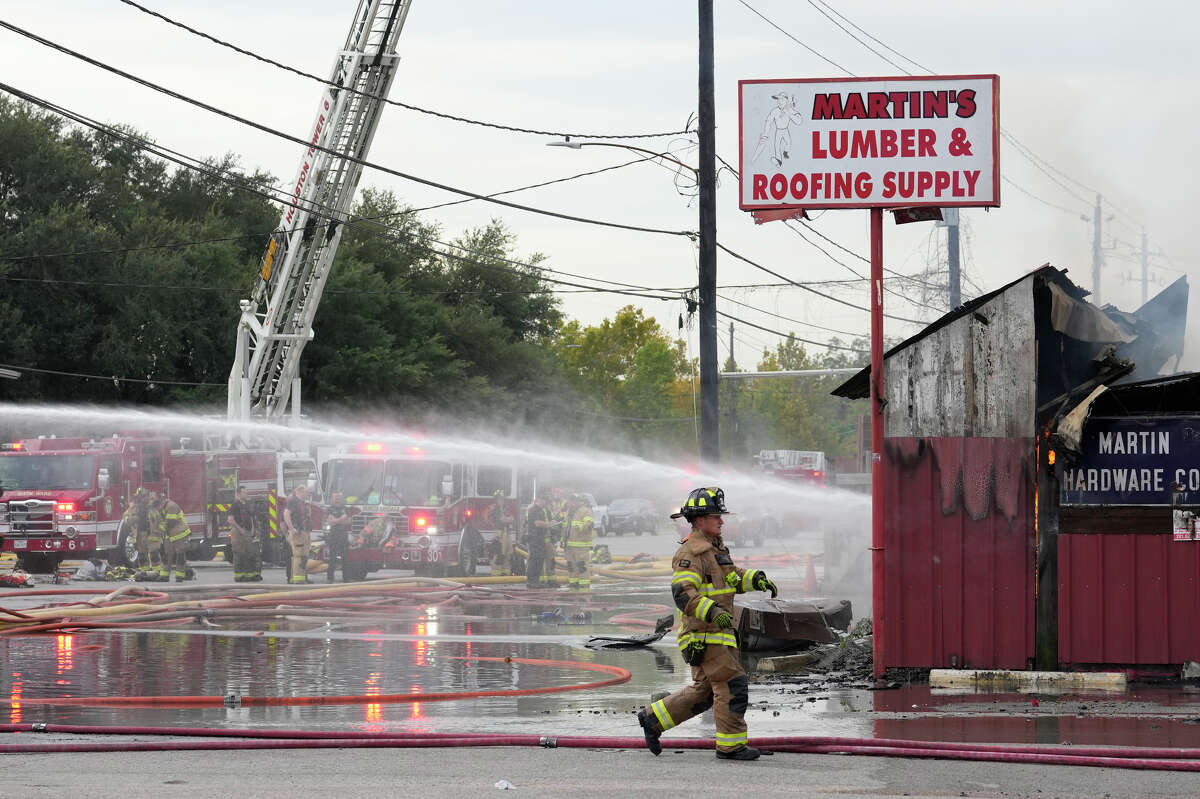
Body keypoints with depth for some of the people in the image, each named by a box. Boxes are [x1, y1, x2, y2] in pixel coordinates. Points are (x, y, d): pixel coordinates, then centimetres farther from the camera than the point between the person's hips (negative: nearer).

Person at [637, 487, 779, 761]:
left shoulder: (716, 548, 17)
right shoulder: (690, 553, -15)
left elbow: (733, 578, 28)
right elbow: (683, 593, -24)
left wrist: (757, 579, 11)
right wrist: (712, 611, -36)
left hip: (718, 632, 10)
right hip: (704, 635, -10)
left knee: (704, 691, 14)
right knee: (732, 686, -9)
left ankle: (654, 719, 22)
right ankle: (730, 745, -2)